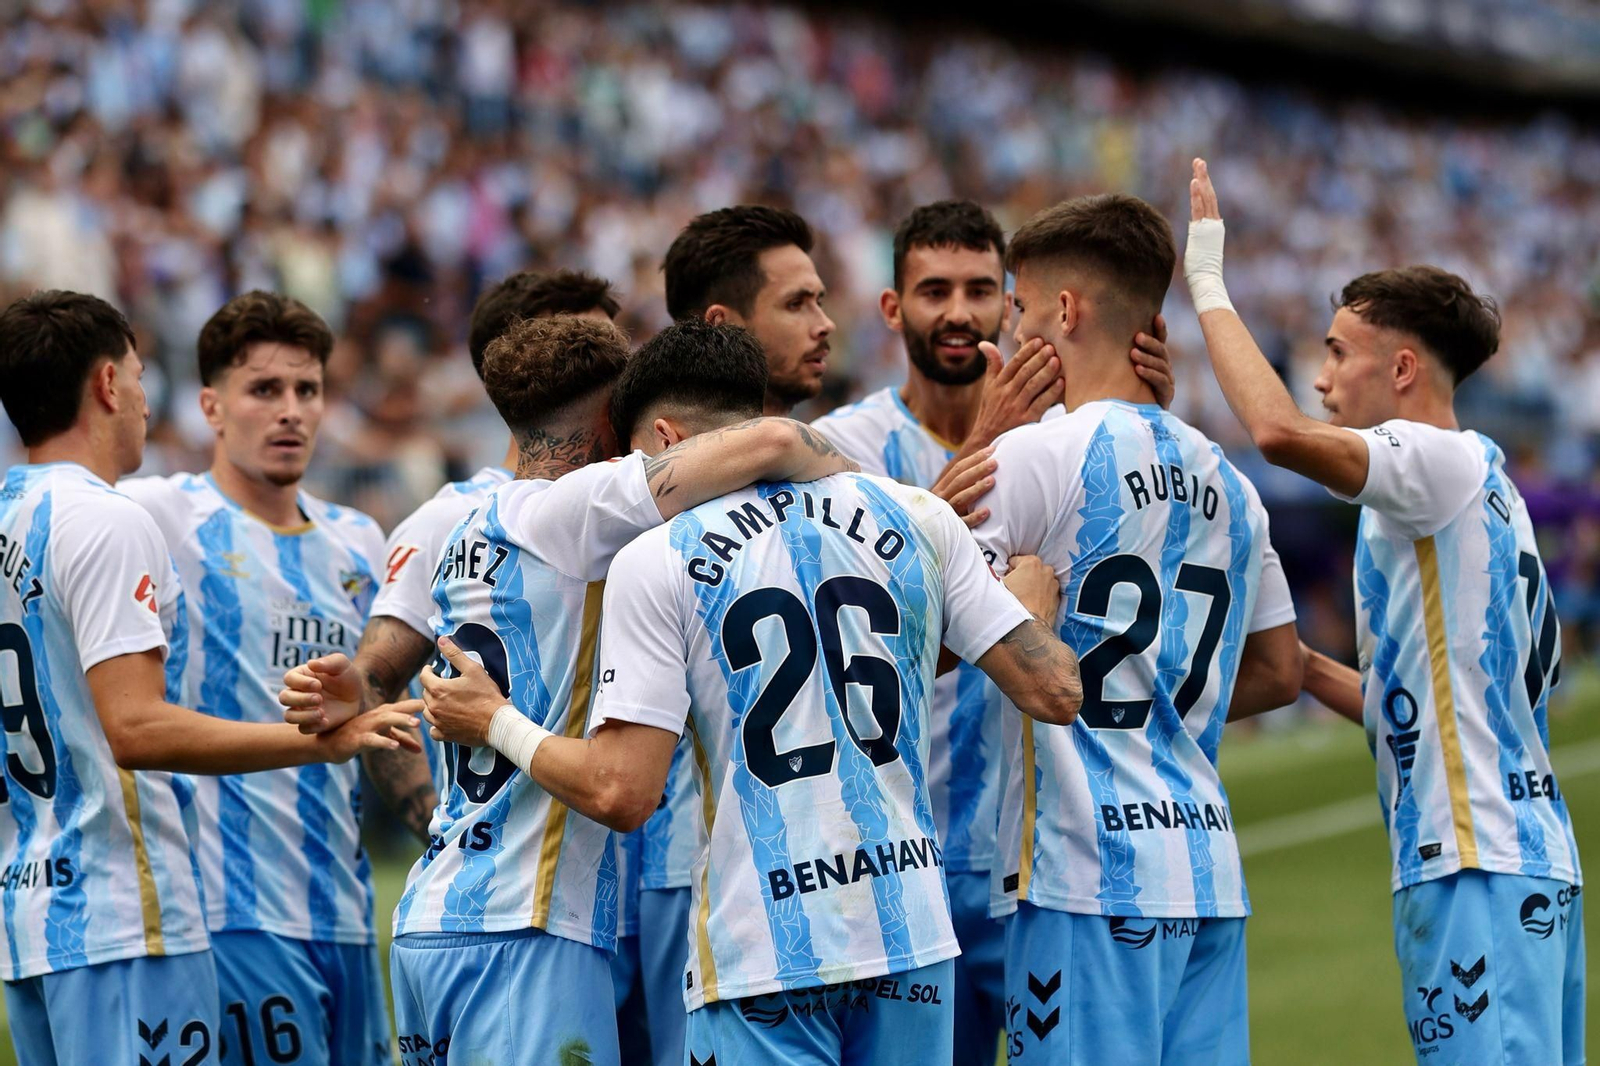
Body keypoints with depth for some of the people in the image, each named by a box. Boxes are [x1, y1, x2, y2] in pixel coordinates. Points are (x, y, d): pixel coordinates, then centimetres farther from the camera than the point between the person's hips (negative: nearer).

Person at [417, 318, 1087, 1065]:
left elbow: (621, 793, -10)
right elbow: (1055, 692, 4)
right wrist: (1036, 591, 26)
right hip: (911, 929, 4)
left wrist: (497, 724, 9)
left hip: (763, 951, -4)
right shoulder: (915, 518, 5)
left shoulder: (656, 562, -5)